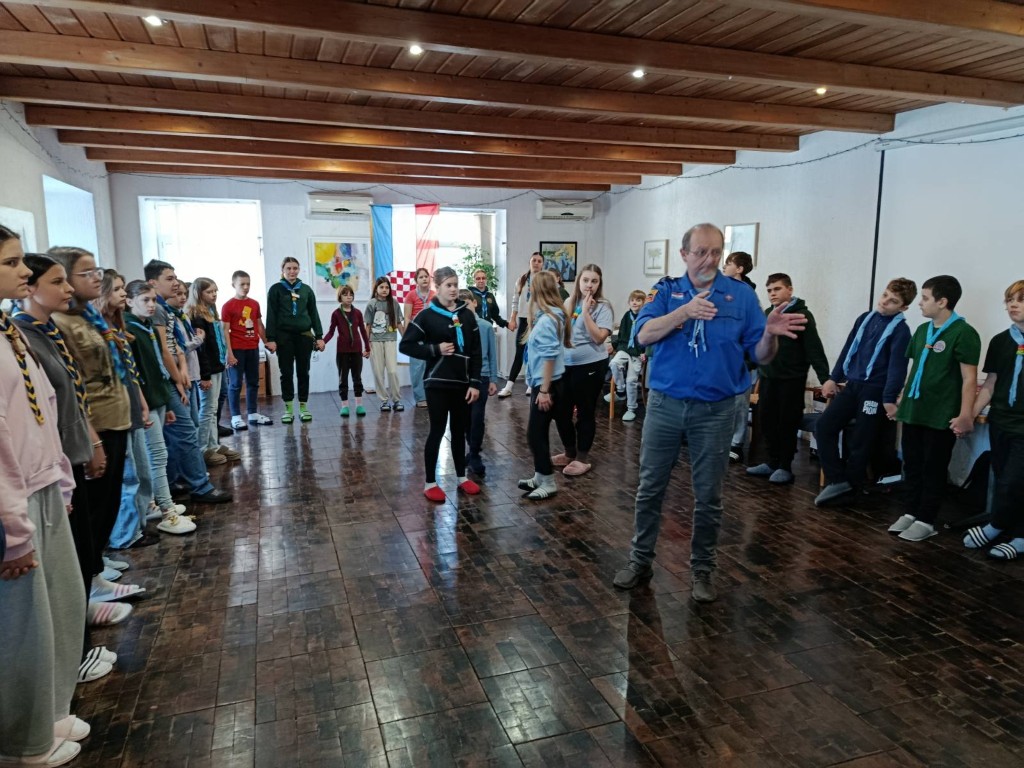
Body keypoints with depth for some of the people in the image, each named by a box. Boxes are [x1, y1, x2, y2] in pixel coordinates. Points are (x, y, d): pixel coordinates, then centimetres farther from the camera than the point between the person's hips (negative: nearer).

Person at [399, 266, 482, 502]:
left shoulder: (467, 315, 5)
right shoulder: (427, 315, -6)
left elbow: (475, 352, 5)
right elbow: (405, 345, -6)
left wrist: (475, 383, -1)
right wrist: (435, 349, -16)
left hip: (462, 382, 4)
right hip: (437, 382, -4)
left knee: (460, 430, 14)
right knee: (437, 430, 0)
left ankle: (462, 477, 27)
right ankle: (430, 483, 12)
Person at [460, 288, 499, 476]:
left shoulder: (486, 326, -3)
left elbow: (492, 355, 2)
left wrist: (493, 380, 1)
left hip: (481, 377, -1)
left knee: (477, 418, -3)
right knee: (466, 417, 13)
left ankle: (475, 455, 8)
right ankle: (472, 447, 31)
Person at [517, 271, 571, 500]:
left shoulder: (547, 319, -18)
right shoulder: (551, 316, 10)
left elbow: (549, 357, -22)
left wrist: (544, 390, -21)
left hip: (547, 385, -9)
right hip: (544, 383, 9)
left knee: (536, 433, -3)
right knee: (538, 432, 15)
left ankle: (548, 482, 7)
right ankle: (540, 477, 26)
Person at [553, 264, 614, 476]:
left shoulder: (602, 307, -7)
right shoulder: (570, 303, 10)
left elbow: (599, 337, -18)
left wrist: (586, 311, -19)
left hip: (591, 365, -6)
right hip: (567, 364, 6)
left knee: (585, 413, 5)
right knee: (561, 410, 12)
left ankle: (582, 458, 19)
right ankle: (569, 452, 32)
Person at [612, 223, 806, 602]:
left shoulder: (741, 294, 0)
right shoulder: (666, 290, 1)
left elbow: (761, 356, -3)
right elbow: (644, 335, -15)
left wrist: (770, 334, -25)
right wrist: (686, 311, -28)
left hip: (715, 410, 0)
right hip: (665, 404, 1)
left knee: (708, 496, 9)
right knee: (650, 488, 10)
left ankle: (702, 568, 26)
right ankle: (640, 560, 26)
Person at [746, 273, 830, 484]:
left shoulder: (802, 315, -9)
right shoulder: (767, 314, 11)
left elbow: (814, 349, -15)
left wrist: (825, 378, -20)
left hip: (792, 380, -6)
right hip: (768, 378, 6)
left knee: (787, 424, 1)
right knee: (767, 422, 8)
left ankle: (785, 467, 12)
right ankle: (772, 462, 21)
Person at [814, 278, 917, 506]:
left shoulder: (900, 330, -7)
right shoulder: (865, 318, 12)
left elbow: (897, 366, -13)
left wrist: (889, 399, -19)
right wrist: (834, 378, 14)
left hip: (874, 390, -6)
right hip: (852, 385, 7)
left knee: (859, 442, -1)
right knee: (823, 426, -3)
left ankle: (849, 487, 14)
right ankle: (837, 481, 1)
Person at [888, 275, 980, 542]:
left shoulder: (963, 333, -10)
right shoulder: (922, 330, 12)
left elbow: (969, 378, -14)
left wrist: (965, 415, -19)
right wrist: (901, 401, 19)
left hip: (941, 416, -7)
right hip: (913, 411, 7)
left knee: (933, 469, 4)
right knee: (912, 464, 13)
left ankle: (926, 521, 13)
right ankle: (911, 512, 24)